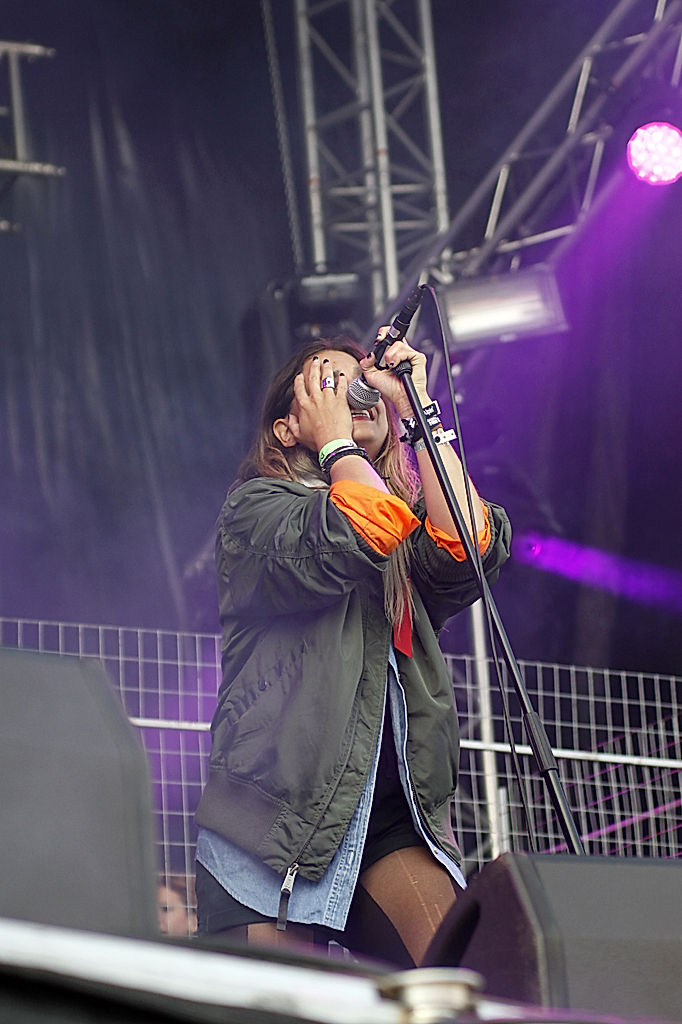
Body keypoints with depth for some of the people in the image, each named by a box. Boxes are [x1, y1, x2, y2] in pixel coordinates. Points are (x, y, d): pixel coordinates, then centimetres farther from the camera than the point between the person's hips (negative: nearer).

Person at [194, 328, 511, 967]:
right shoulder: (255, 506, 9)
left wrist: (418, 408, 5)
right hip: (281, 808, -3)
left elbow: (469, 547, -2)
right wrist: (335, 441, 5)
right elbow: (357, 537, -12)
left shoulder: (411, 521, 23)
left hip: (391, 816, 3)